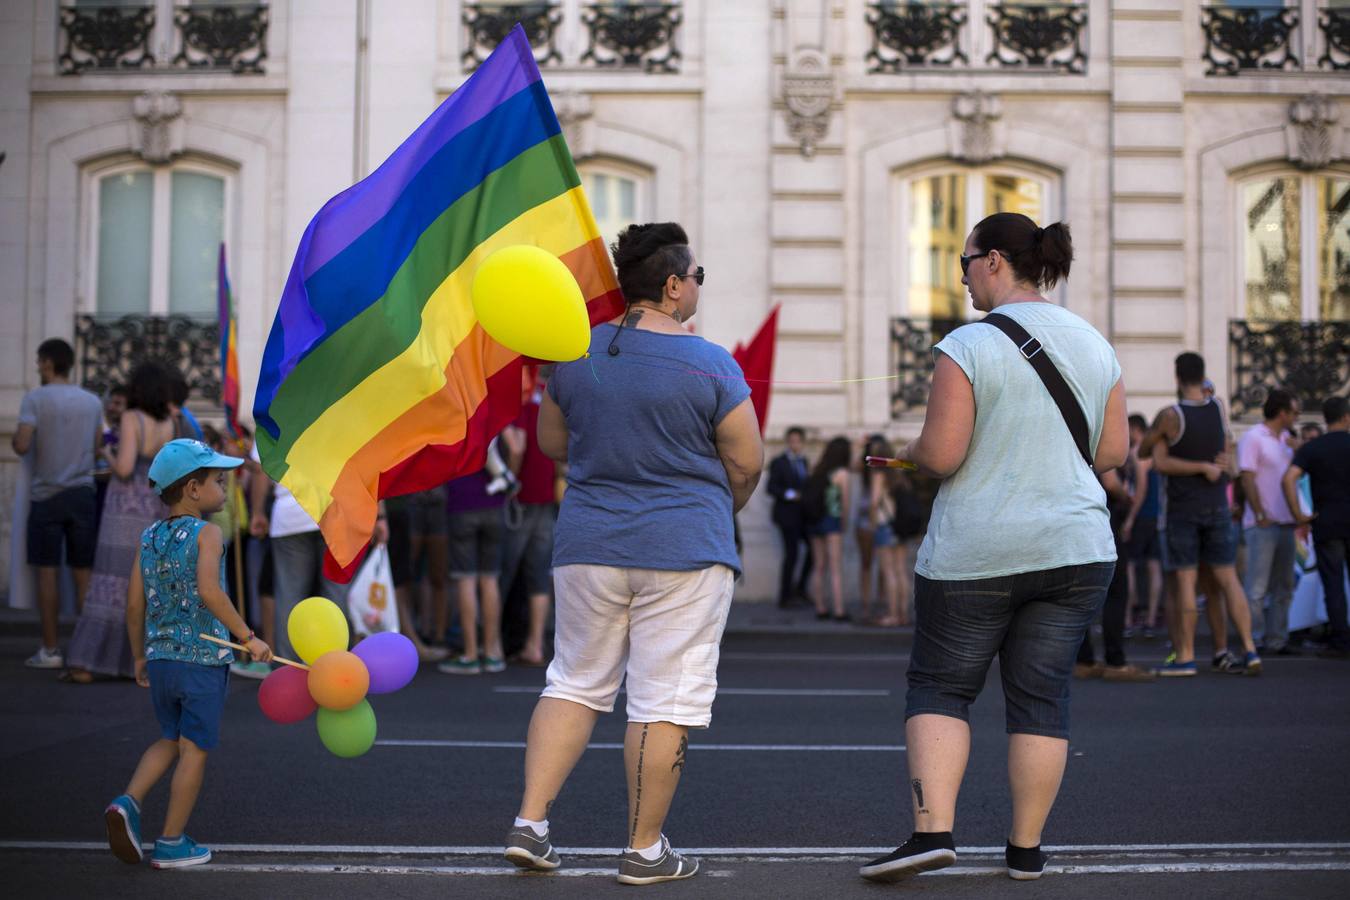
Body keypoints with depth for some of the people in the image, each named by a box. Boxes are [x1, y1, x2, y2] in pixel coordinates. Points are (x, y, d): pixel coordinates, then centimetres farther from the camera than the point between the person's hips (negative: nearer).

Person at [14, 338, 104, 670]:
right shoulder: (92, 402, 6)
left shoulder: (35, 398, -7)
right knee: (83, 572, 7)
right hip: (83, 493, 3)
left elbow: (22, 445, -14)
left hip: (47, 495, -3)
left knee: (47, 572, 1)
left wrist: (14, 440, 8)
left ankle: (50, 650, 2)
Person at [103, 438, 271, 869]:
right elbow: (209, 592, -26)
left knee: (170, 740, 22)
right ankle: (171, 842, 11)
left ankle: (129, 801, 1)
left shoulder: (149, 537, 8)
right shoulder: (207, 534, -11)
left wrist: (140, 657, 19)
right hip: (205, 660, -6)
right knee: (194, 749, 5)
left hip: (161, 658, 6)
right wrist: (247, 637, -23)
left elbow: (134, 605, 9)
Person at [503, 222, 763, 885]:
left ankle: (529, 822, 10)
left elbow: (551, 444, 14)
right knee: (667, 699, 3)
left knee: (577, 681, 16)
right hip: (683, 553, -4)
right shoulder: (709, 365, -10)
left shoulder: (574, 355, 2)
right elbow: (747, 463, -4)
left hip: (587, 545, 5)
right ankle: (644, 850, 8)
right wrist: (715, 512, 15)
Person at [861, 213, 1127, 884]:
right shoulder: (1094, 346, 6)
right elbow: (1113, 453, 9)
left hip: (975, 552, -4)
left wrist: (906, 453, 6)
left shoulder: (968, 346, -12)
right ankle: (1026, 848, 12)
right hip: (1077, 550, 5)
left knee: (939, 687, 7)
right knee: (1041, 696, 9)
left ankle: (933, 830, -6)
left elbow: (940, 456, -16)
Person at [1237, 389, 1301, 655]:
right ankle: (1254, 640, -2)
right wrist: (1260, 515, -16)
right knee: (1257, 587, -5)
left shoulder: (1286, 438, 15)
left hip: (1285, 522, 8)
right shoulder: (1253, 438, -8)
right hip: (1263, 523, -8)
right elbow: (1247, 479, -13)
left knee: (1283, 587, 10)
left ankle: (1277, 640, 15)